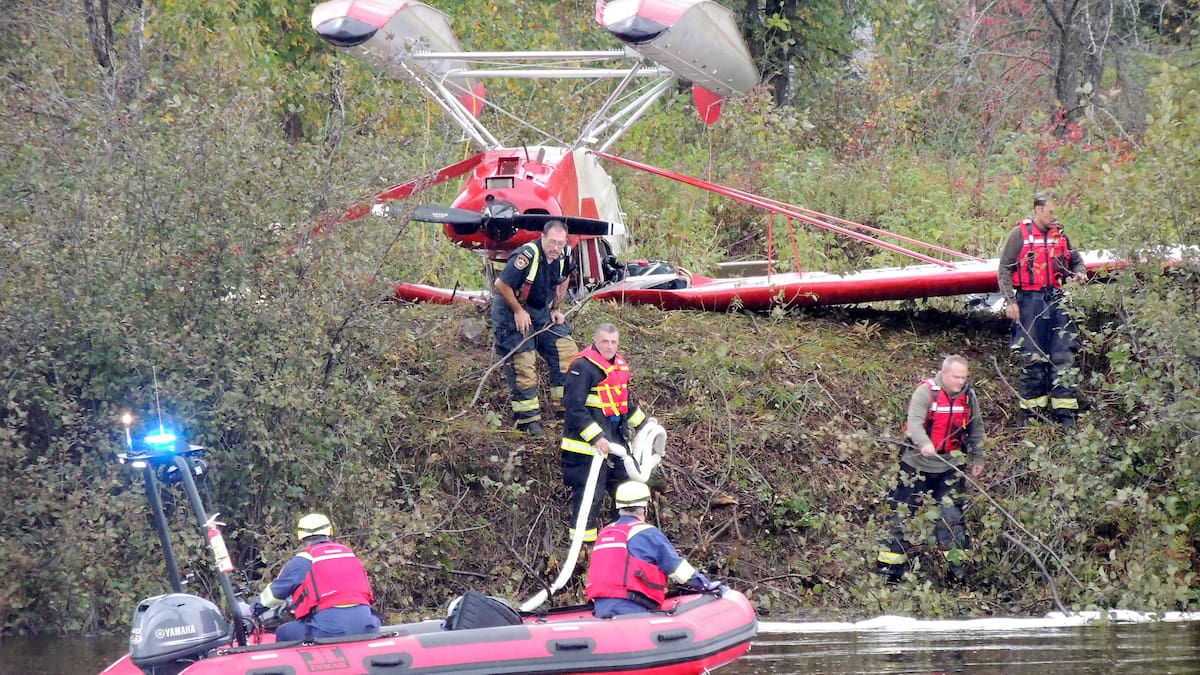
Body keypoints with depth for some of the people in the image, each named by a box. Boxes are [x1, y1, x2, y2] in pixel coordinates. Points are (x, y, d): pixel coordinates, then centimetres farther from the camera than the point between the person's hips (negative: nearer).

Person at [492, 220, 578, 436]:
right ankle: (528, 419, 2)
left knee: (566, 352, 0)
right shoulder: (526, 256, -30)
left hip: (542, 310, 7)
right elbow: (501, 285, -25)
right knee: (522, 364, -7)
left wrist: (556, 309, 8)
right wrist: (518, 311, -18)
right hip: (512, 310, -7)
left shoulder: (563, 256, -6)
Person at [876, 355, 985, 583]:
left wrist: (977, 459, 19)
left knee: (952, 514, -2)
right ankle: (890, 565, 9)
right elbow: (915, 422, -30)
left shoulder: (968, 396, 0)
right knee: (902, 511, 2)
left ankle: (958, 564, 4)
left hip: (949, 465, 3)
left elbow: (976, 429, 15)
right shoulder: (926, 392, -17)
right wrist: (924, 444, -48)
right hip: (917, 462, -3)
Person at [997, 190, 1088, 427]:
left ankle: (1065, 413, 2)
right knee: (1032, 357, 0)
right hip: (1030, 301, -4)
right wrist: (1010, 301, -8)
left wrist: (1079, 273, 2)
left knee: (1063, 356, 0)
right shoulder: (1019, 234, -1)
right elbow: (1004, 269, -1)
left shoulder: (1059, 234, 11)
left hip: (1057, 300, 4)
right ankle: (1030, 410, 9)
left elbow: (1076, 261, 25)